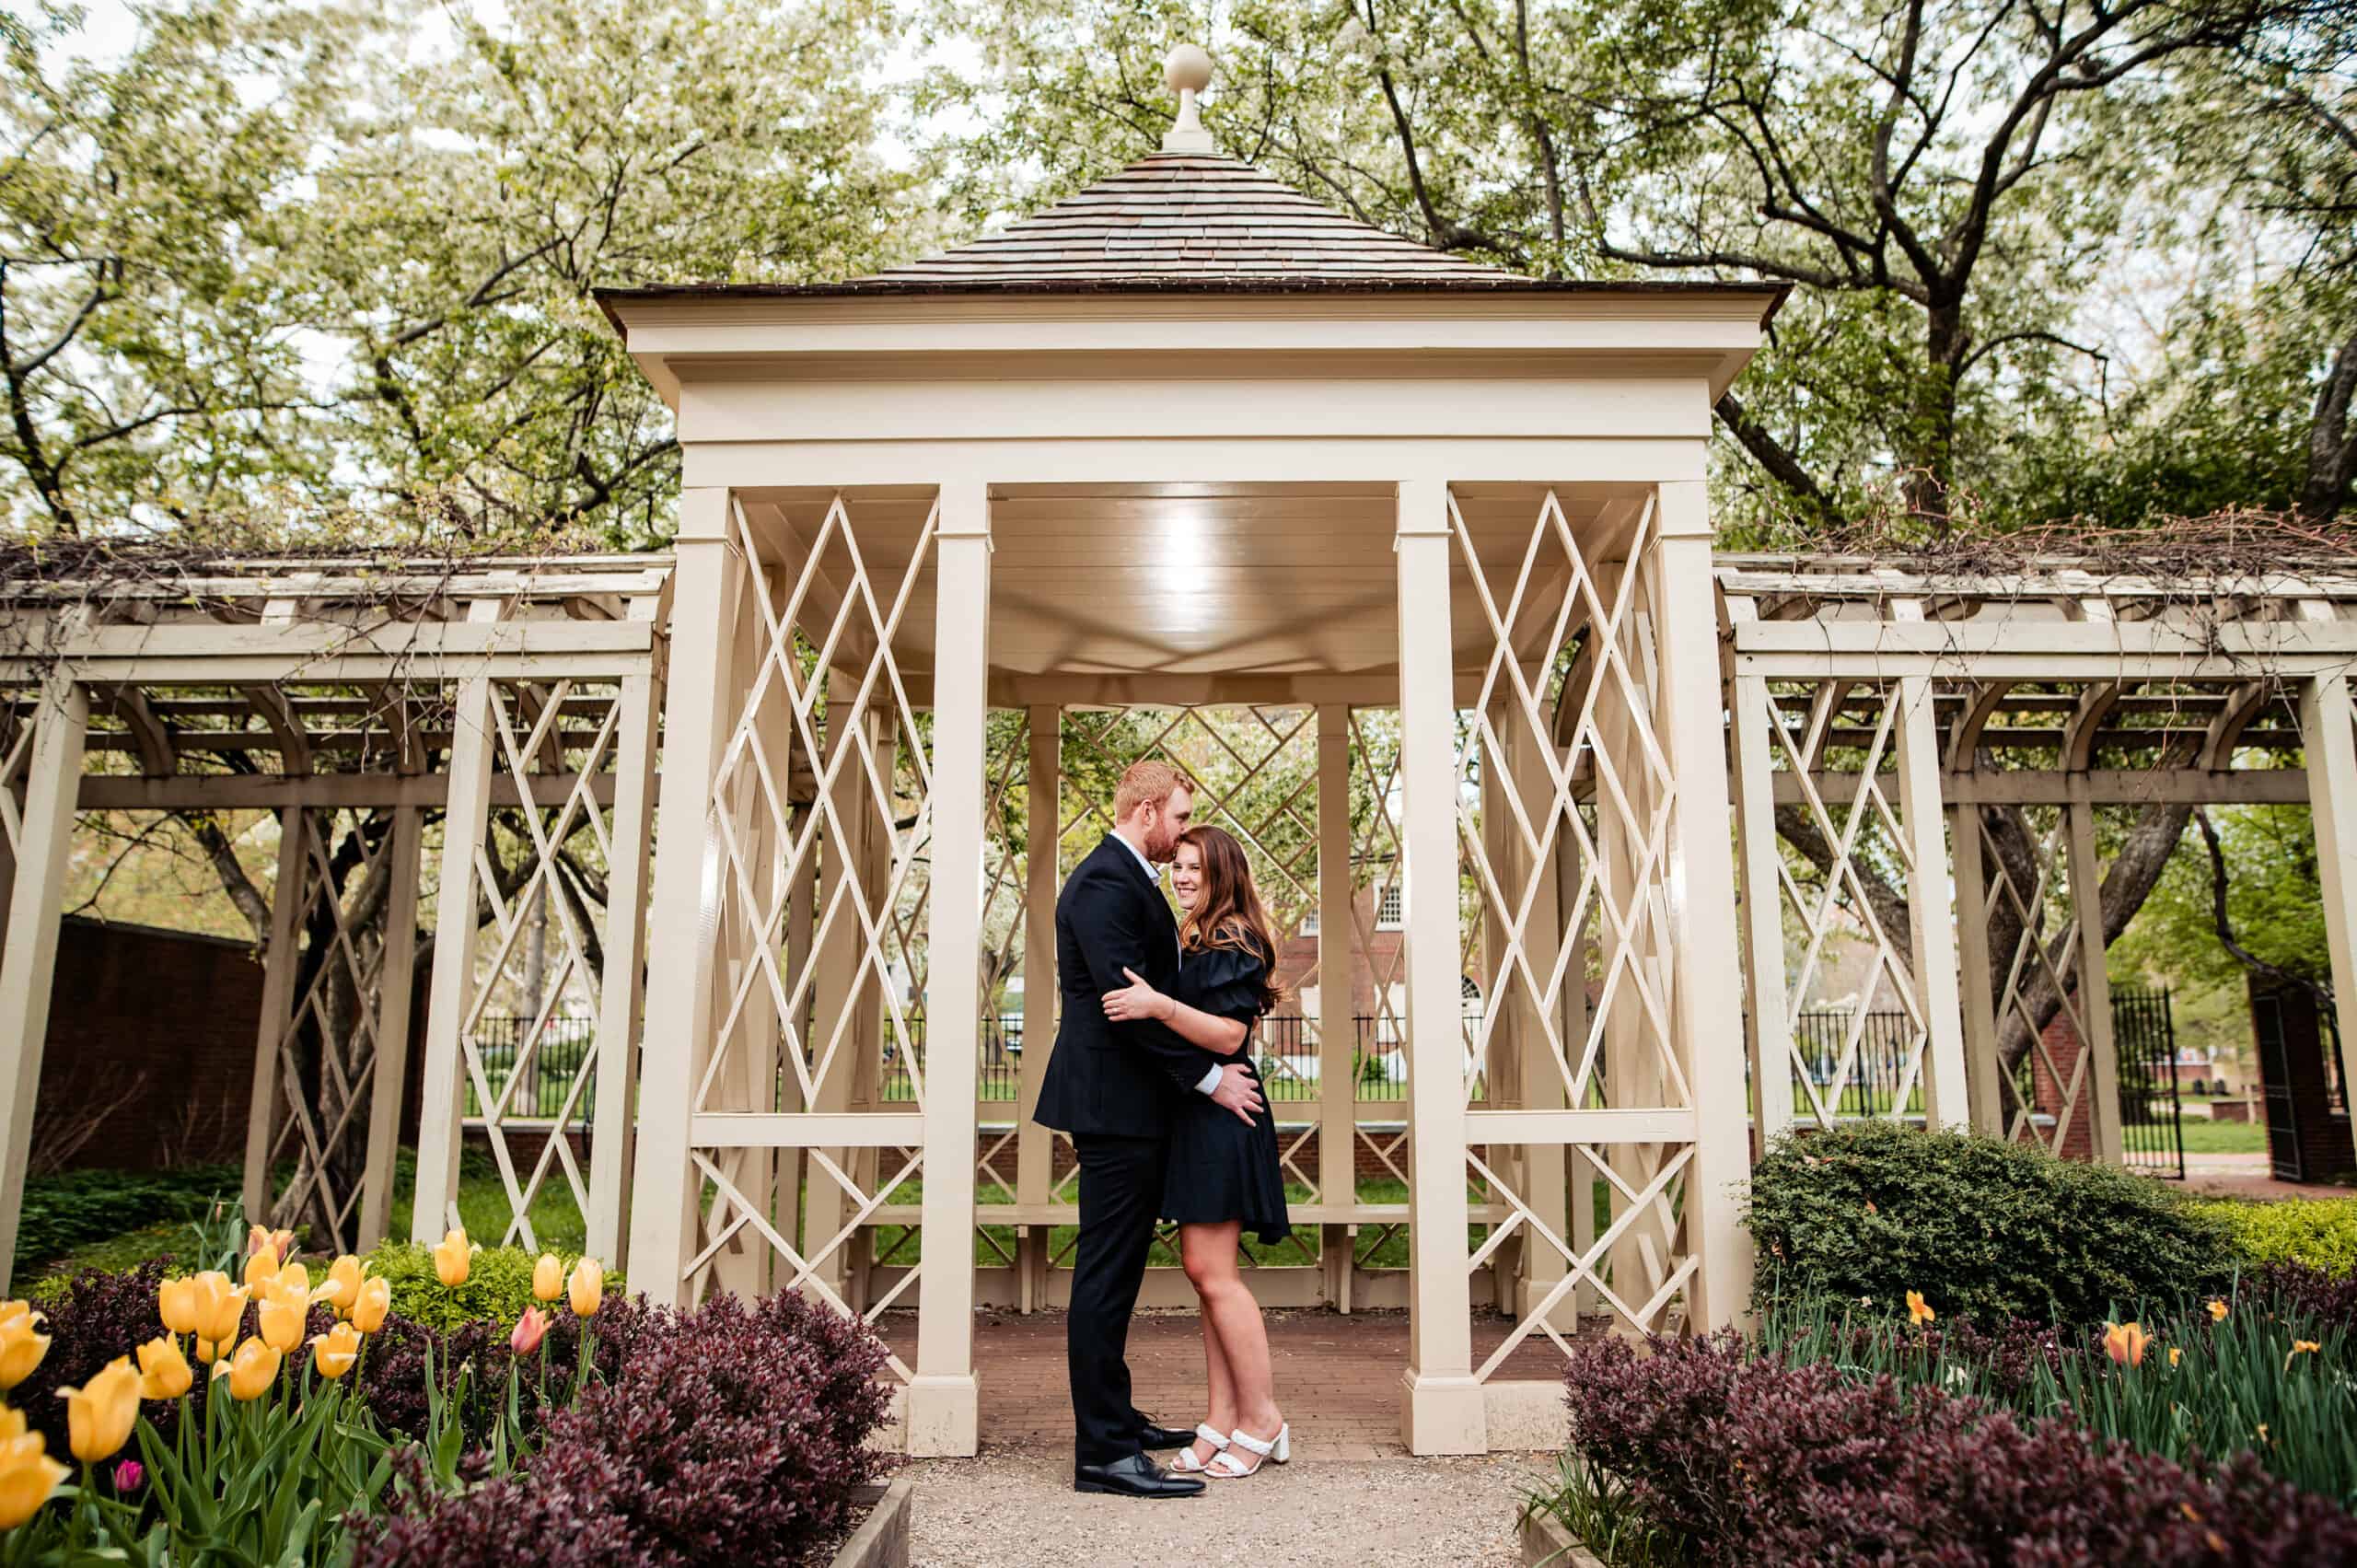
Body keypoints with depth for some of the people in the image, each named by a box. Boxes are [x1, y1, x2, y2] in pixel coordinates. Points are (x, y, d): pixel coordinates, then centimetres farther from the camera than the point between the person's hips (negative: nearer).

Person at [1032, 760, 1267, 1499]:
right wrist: (1208, 1078, -18)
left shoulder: (1128, 879, 17)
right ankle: (1103, 1453, 1)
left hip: (1131, 1106, 11)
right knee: (1105, 1277, -5)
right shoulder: (1104, 883, -16)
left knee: (1116, 1273, 17)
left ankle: (1115, 1418, 28)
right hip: (1116, 1104, -11)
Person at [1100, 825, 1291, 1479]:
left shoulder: (1234, 941, -11)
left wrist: (1158, 1005, -30)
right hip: (1190, 1117, 10)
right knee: (1204, 1269, 9)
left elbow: (1229, 1036, -20)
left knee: (1211, 1271, -6)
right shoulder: (1192, 939, 17)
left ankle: (1262, 1420, 5)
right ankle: (1224, 1419, 16)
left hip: (1219, 1120, -9)